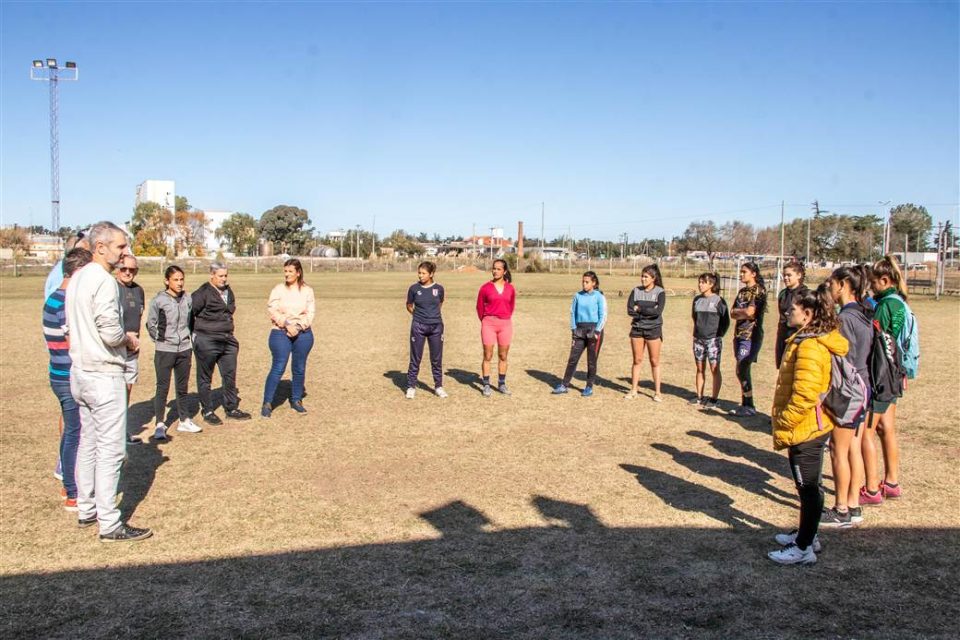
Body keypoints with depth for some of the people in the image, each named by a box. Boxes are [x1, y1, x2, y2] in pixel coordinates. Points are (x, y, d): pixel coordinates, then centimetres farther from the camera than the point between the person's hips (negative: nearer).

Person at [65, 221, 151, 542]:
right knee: (110, 449, -4)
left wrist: (123, 337, 11)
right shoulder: (104, 280, -18)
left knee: (88, 443, 18)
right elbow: (110, 332, -24)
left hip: (80, 371, 10)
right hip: (103, 374, -10)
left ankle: (86, 510, 28)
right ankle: (110, 525, 1)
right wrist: (130, 339, -4)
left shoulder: (77, 278, 12)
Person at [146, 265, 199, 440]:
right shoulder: (159, 300, -9)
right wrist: (160, 338, -2)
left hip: (184, 349, 4)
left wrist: (191, 338, 10)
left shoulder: (188, 299, 3)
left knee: (182, 387, 14)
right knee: (162, 388, -1)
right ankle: (160, 425, 5)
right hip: (164, 351, -4)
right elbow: (150, 324, -1)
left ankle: (184, 421, 25)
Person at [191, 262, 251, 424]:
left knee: (230, 376, 10)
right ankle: (207, 411, 16)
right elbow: (189, 312, -14)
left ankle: (231, 409, 21)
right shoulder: (203, 293, -12)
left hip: (227, 340, 7)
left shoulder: (228, 291, 12)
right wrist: (195, 332, -8)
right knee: (205, 378, 6)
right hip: (206, 342, -7)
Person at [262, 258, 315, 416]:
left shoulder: (307, 290, 3)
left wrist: (298, 327, -14)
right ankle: (267, 403, 1)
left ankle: (296, 400, 24)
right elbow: (273, 311, -8)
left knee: (299, 369, 9)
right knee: (278, 368, -7)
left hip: (303, 334, 2)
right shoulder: (278, 289, 0)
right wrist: (287, 325, -18)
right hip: (281, 333, -2)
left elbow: (310, 313, -2)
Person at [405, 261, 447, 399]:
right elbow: (409, 306, 10)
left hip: (436, 327, 1)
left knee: (437, 359, 8)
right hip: (418, 327, -1)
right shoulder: (414, 288, -4)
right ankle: (411, 387, 14)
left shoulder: (439, 289, -2)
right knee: (415, 359, 4)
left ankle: (438, 386, 20)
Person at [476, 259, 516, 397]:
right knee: (488, 356, 0)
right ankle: (486, 386, 7)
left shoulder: (510, 288, 3)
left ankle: (502, 384, 21)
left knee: (503, 356, 9)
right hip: (489, 323, -2)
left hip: (505, 324, 2)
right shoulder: (486, 287, -3)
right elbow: (479, 307, 6)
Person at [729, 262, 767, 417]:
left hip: (751, 335, -8)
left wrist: (737, 312, -1)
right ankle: (745, 404, 17)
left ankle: (749, 407, 0)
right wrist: (742, 312, -9)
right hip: (739, 334, 8)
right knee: (741, 371, 9)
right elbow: (732, 314, 10)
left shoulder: (759, 290, -8)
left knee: (742, 370, -9)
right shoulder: (742, 291, 16)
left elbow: (750, 312, -19)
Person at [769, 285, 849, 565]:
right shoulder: (806, 340, 9)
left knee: (808, 487, 1)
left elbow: (804, 396, -28)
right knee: (808, 486, 21)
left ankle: (804, 549, 11)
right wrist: (783, 422, 18)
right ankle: (807, 534, 35)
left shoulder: (810, 347, -24)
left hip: (804, 429, -10)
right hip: (811, 427, 10)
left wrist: (782, 426, -18)